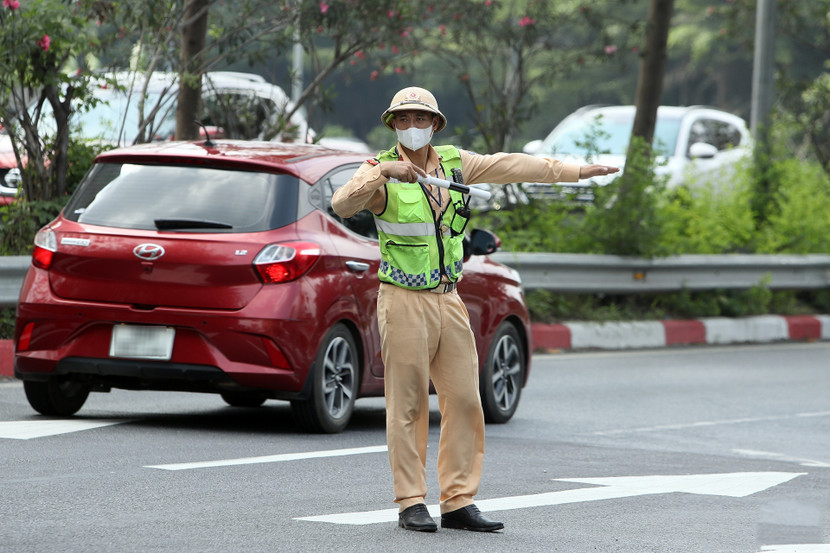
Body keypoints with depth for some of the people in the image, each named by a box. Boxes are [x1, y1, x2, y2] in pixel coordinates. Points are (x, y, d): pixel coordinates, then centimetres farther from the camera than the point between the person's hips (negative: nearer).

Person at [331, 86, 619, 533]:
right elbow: (342, 204, -21)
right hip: (404, 300, -5)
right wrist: (383, 172, -33)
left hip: (449, 298, 5)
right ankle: (411, 504, 1)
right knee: (407, 404, -4)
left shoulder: (454, 162, 10)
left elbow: (510, 166, 15)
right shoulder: (380, 170, -5)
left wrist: (575, 172, 17)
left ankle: (458, 502, 7)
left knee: (464, 400, 3)